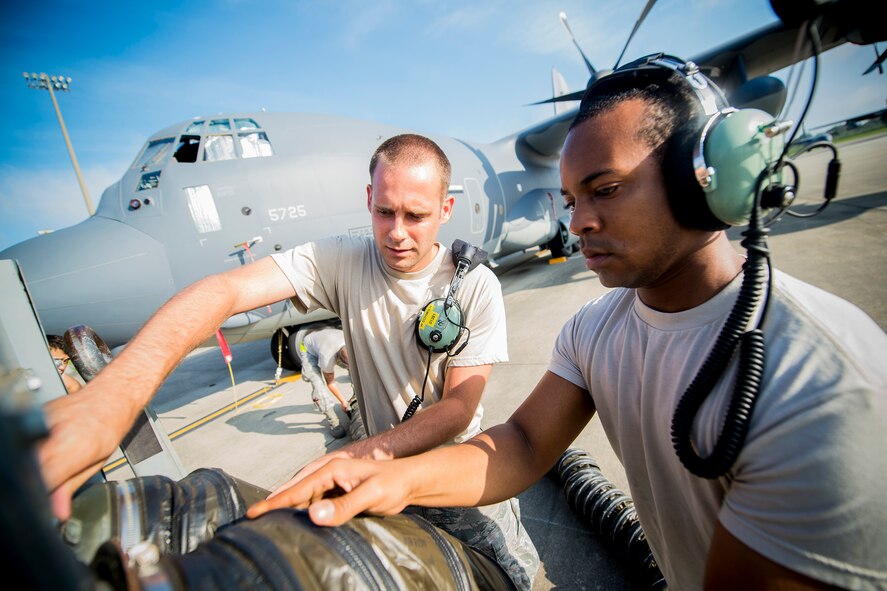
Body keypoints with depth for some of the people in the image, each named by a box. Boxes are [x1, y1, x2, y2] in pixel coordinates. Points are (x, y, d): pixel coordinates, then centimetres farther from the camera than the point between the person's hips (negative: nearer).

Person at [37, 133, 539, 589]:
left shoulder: (476, 286, -17)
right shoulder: (343, 262, -16)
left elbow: (459, 408, -20)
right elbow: (226, 290, -30)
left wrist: (367, 452, -35)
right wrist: (112, 397, -45)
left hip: (458, 466, 0)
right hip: (383, 462, 1)